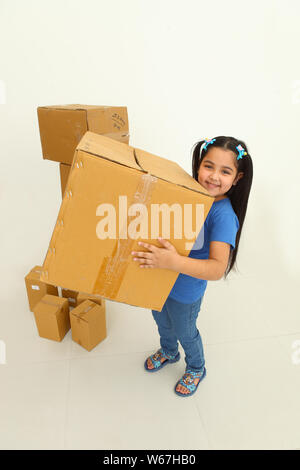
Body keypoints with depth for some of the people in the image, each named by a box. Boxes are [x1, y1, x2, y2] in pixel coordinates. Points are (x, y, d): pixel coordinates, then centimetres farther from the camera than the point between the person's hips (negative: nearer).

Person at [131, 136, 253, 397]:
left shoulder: (224, 216, -30)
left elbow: (217, 269, -39)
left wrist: (175, 262, -53)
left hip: (185, 291, -6)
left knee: (184, 331, 21)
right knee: (161, 320, 30)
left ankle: (197, 369, 55)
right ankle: (169, 352, 64)